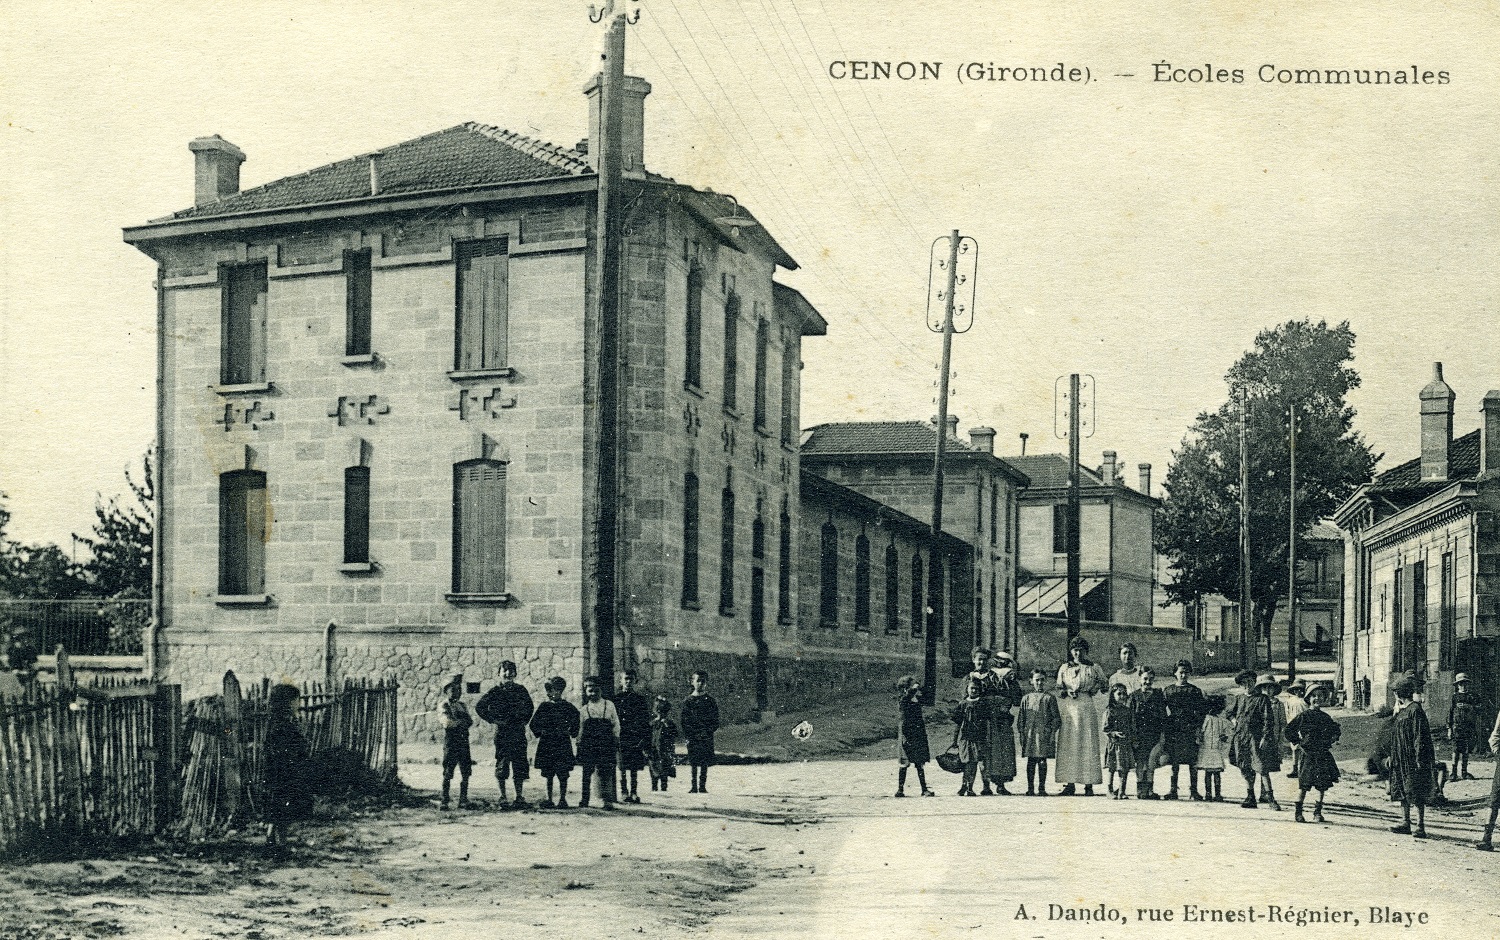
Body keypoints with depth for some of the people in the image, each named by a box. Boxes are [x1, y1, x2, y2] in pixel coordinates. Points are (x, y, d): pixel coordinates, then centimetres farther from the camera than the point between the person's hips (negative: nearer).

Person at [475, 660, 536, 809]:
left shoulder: (520, 690, 8)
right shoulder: (495, 691, -2)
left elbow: (530, 707, 22)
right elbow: (479, 707, -3)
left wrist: (524, 720, 9)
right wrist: (493, 720, -7)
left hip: (519, 732, 3)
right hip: (502, 732, -3)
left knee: (520, 766, 4)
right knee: (501, 765, -2)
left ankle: (519, 797, 12)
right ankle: (503, 798, 6)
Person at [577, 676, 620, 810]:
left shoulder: (609, 705, 7)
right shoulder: (584, 709, 10)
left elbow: (615, 724, 8)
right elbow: (580, 728, 13)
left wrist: (616, 741, 2)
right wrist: (579, 744, 9)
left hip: (606, 743, -1)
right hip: (588, 744, 1)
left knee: (606, 771, -6)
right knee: (587, 771, 3)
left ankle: (608, 799, -6)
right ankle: (584, 797, 12)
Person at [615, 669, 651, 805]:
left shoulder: (641, 699, 9)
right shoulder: (616, 699, 6)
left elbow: (647, 721, 8)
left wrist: (646, 741, 1)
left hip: (636, 740, 1)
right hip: (620, 738, -1)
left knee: (635, 768, 3)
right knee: (622, 768, -2)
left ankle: (633, 792, 9)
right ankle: (623, 792, 4)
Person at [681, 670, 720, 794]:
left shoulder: (711, 701, 8)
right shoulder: (687, 701, 7)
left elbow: (716, 722, 7)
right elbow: (684, 722, 5)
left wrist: (707, 732, -9)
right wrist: (687, 737, -6)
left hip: (706, 737, 0)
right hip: (692, 737, 0)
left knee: (705, 762, 0)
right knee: (693, 762, -2)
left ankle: (703, 786, 4)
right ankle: (694, 786, 2)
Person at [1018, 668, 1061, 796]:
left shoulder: (1050, 698, 3)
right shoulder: (1027, 698, 10)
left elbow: (1056, 717, 2)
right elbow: (1021, 718, 12)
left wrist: (1052, 732, -6)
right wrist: (1021, 733, 5)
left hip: (1044, 734, -2)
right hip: (1029, 734, 2)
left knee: (1042, 761, -1)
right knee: (1031, 761, 4)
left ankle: (1041, 788, 5)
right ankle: (1030, 788, 9)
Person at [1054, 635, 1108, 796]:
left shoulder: (1094, 668, 9)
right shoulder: (1064, 668, 13)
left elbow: (1106, 685, 16)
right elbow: (1058, 689, 12)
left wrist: (1096, 688, -2)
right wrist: (1067, 692, -7)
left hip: (1087, 709, -1)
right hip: (1068, 709, 1)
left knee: (1088, 745, -5)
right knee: (1068, 746, -4)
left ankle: (1089, 784, -5)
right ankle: (1069, 784, -3)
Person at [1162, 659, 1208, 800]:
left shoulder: (1194, 691, 6)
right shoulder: (1167, 691, 10)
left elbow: (1203, 709, 5)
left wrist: (1198, 726, -5)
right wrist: (1164, 729, 2)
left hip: (1190, 730, -1)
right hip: (1172, 730, 1)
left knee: (1192, 762, -3)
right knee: (1174, 762, 4)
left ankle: (1193, 791, 1)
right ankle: (1173, 790, 9)